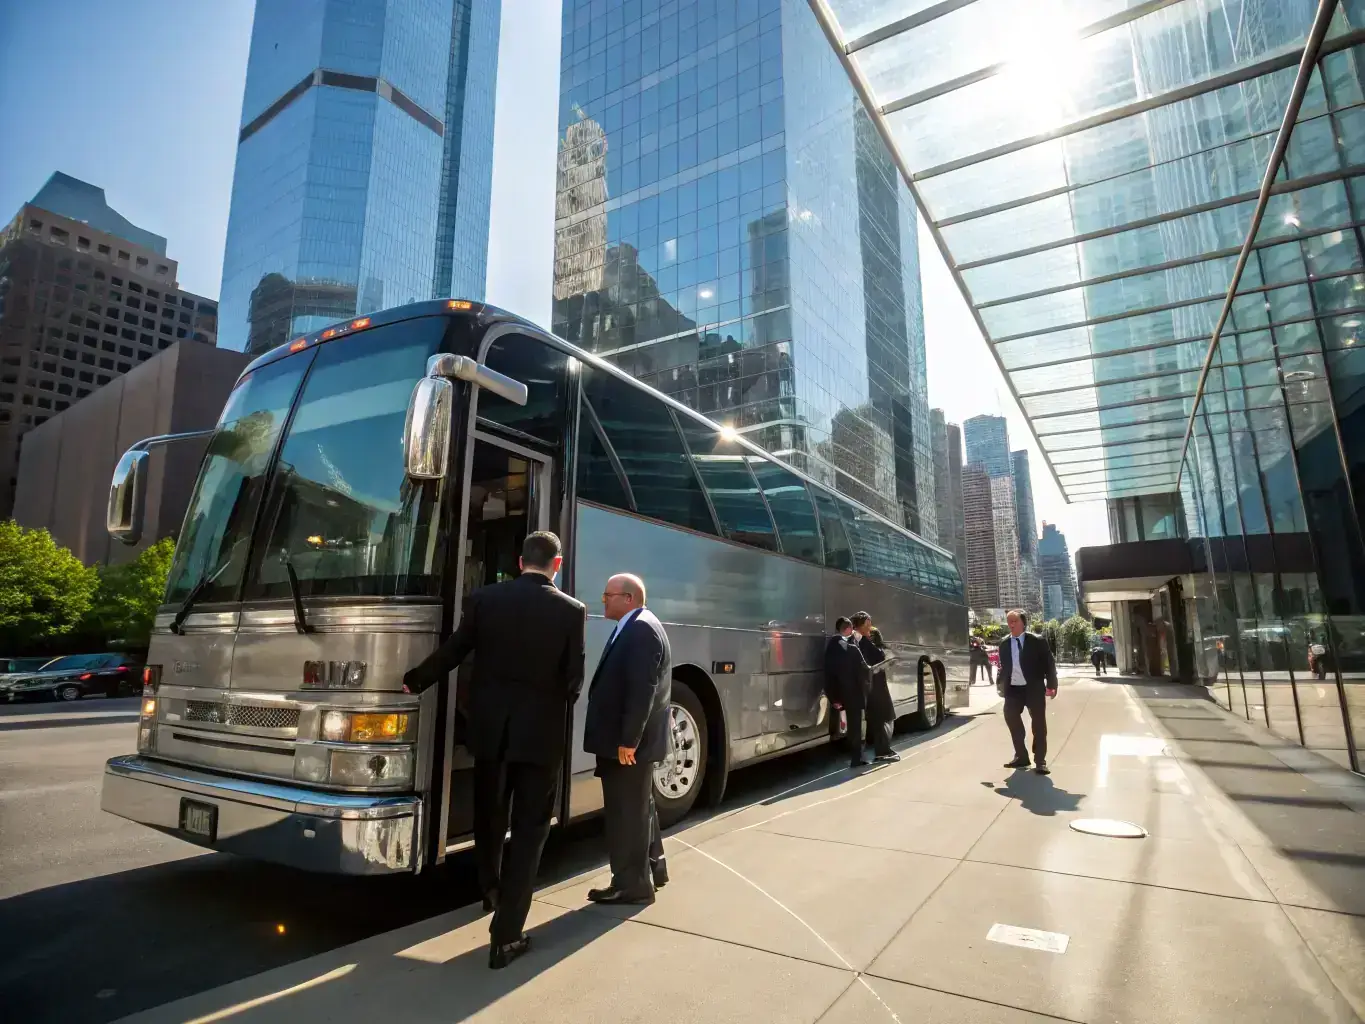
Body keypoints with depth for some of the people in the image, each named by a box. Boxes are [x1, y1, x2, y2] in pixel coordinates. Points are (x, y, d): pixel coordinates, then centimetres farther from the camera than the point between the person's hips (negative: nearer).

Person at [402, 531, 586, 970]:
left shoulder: (483, 599, -4)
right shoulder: (572, 611, -9)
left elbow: (451, 653, 4)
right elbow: (573, 680, -7)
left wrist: (413, 682, 22)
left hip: (490, 727, 3)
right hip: (541, 733, -3)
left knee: (488, 817, 24)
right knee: (529, 829, 8)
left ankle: (492, 892, 46)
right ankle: (505, 935, 9)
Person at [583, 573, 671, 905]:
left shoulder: (641, 629, -19)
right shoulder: (638, 628, 14)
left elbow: (642, 690, -25)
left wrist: (628, 739, -24)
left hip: (629, 742, -10)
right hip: (631, 739, 10)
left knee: (627, 812, 1)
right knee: (639, 808, 21)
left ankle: (632, 884, 14)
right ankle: (651, 868, 36)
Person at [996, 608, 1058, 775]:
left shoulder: (1037, 641, -6)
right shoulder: (1004, 644, 7)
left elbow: (1049, 664, -4)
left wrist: (1051, 685, -10)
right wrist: (1000, 684, 4)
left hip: (1034, 688, -4)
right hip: (1012, 689, 4)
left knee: (1039, 724, 3)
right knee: (1012, 720, 8)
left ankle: (1040, 761, 13)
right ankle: (1021, 757, 24)